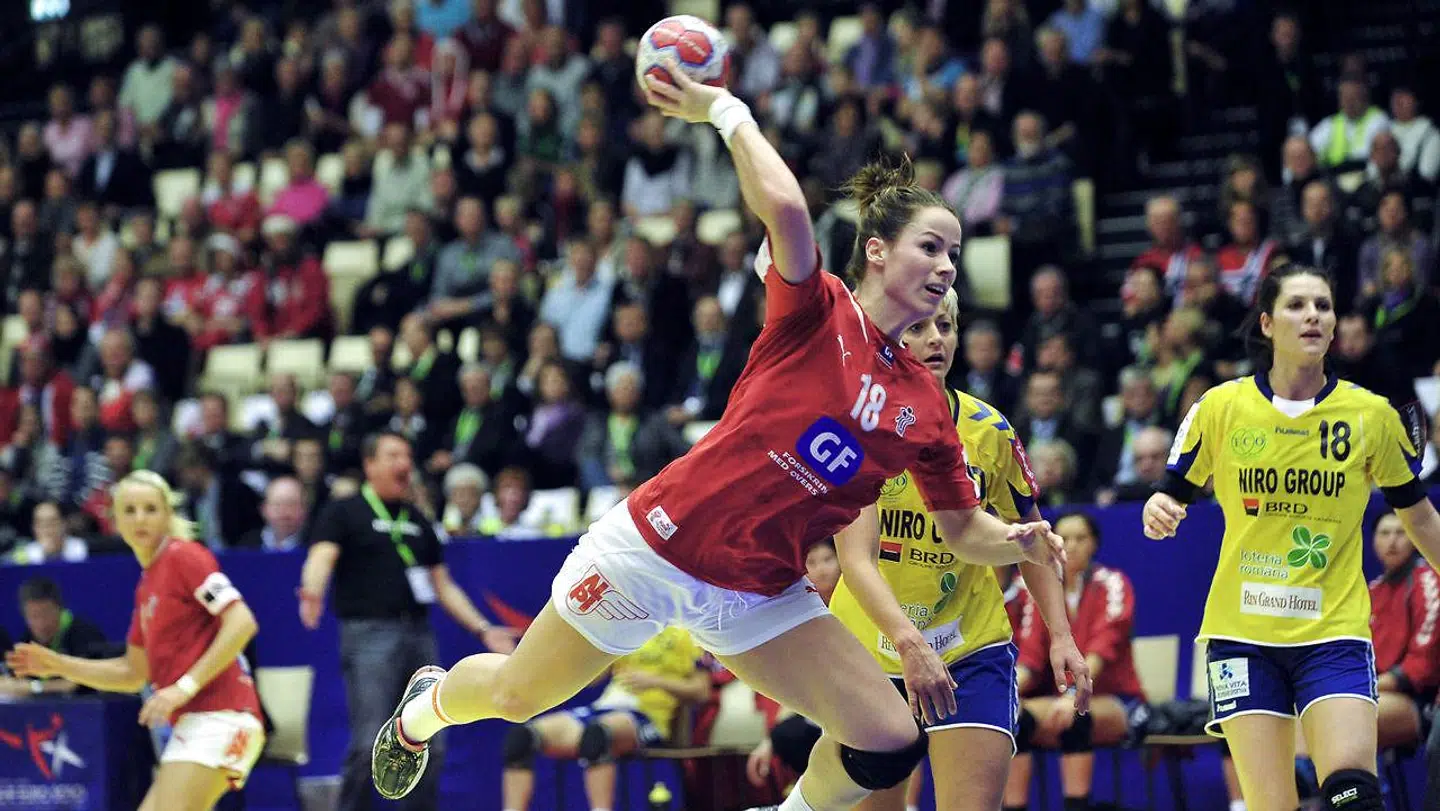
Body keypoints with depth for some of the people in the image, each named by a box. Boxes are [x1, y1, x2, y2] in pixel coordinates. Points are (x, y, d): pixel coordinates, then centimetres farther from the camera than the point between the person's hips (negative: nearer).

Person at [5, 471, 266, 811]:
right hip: (192, 724, 10)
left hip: (218, 717, -10)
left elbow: (241, 623, -17)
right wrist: (59, 665, 18)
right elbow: (134, 674, 28)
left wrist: (185, 687, -19)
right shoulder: (147, 585, 20)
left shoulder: (183, 556, -6)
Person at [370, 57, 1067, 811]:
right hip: (659, 544, -5)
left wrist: (1022, 541, -10)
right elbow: (783, 206, -33)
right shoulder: (817, 311, -13)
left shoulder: (925, 406, 3)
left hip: (757, 595, 5)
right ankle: (425, 706, 46)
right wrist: (725, 109, -23)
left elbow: (965, 530, 9)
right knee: (515, 696, 10)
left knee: (889, 744, -12)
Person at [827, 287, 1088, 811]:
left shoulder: (989, 432, -6)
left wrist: (1061, 635, -5)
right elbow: (856, 558, -25)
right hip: (870, 646, 0)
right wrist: (909, 642, -40)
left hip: (972, 650, 1)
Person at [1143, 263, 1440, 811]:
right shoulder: (1221, 408, 1)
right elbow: (1175, 494, 10)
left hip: (1334, 631, 0)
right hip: (1243, 635, 0)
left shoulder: (1371, 416, 2)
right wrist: (1158, 510, -12)